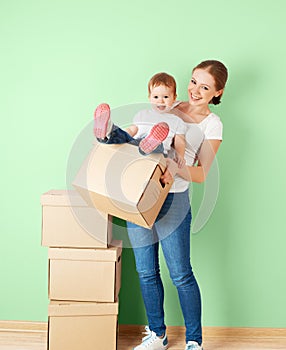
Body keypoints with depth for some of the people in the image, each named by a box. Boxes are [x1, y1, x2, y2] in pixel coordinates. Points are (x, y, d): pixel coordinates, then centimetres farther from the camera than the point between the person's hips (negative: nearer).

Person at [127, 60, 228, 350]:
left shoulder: (212, 124, 1)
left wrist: (175, 168, -26)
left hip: (173, 199, -4)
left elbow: (202, 173, -7)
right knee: (146, 272, 10)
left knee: (181, 274, -2)